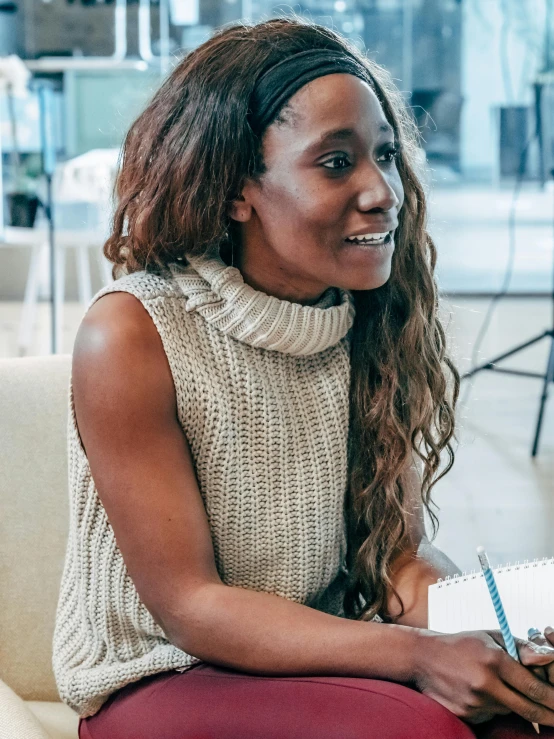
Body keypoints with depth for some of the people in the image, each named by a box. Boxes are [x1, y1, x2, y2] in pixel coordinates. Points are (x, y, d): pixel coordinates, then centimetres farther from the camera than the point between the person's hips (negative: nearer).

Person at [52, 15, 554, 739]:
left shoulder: (377, 318, -1)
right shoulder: (130, 336, -17)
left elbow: (398, 549, 1)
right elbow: (187, 607, -17)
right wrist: (417, 653, -28)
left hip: (322, 658, 5)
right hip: (159, 680, -4)